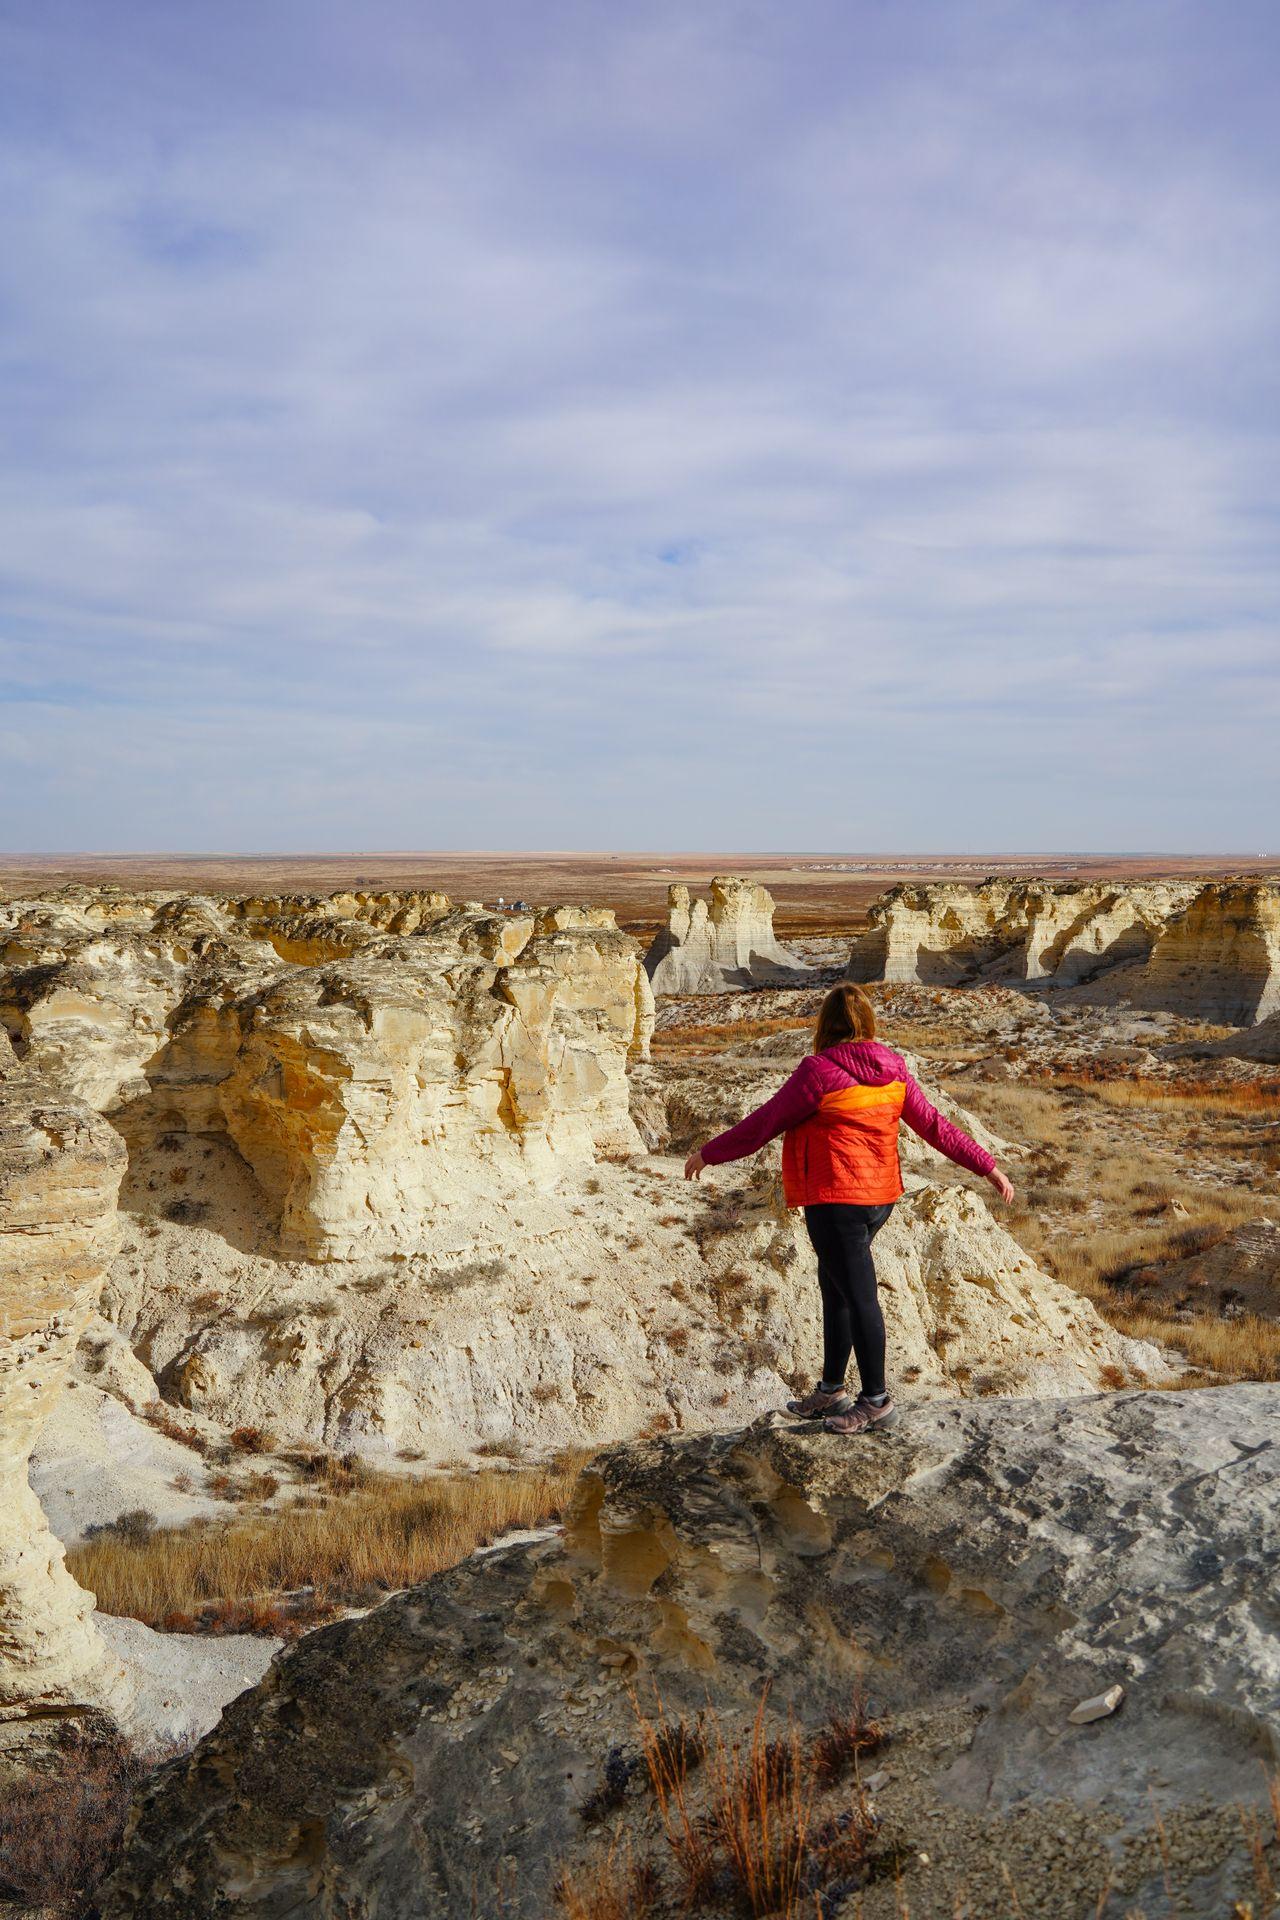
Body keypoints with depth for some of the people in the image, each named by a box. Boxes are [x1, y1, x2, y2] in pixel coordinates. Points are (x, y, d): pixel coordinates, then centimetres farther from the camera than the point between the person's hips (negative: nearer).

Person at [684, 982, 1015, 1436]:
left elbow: (763, 1125, -10)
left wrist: (708, 1153, 1)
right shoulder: (893, 1070, 5)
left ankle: (877, 1401, 10)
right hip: (878, 1197, 8)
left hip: (835, 1200, -8)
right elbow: (935, 1125, 7)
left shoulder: (820, 1070, -16)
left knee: (858, 1296, 0)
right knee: (835, 1289, 18)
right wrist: (987, 1166, 16)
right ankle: (831, 1391, 29)